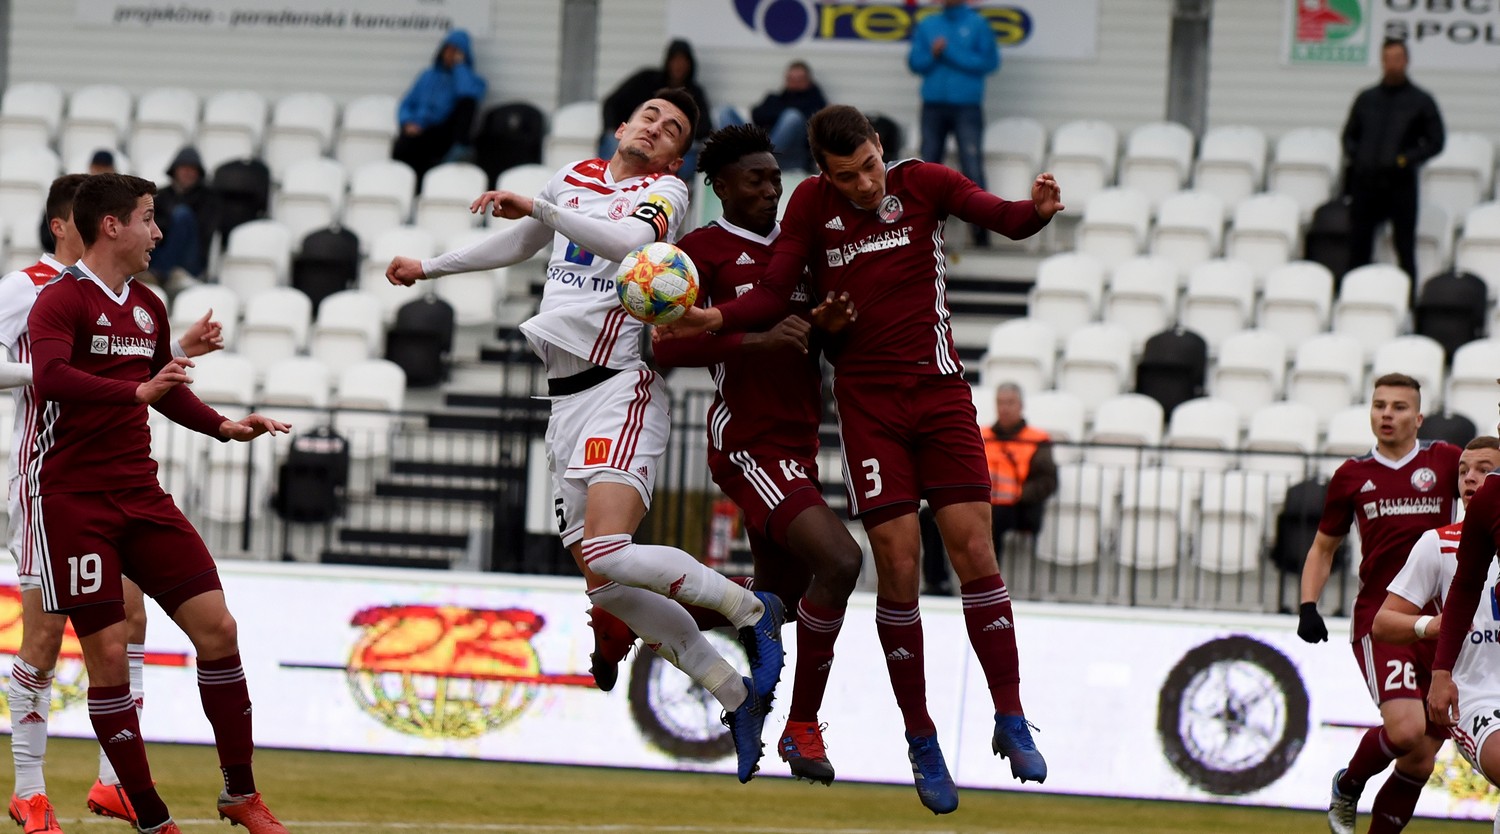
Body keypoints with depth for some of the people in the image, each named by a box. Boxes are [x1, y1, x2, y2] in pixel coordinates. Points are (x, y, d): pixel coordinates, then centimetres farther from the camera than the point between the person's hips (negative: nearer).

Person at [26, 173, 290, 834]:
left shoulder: (147, 307, 14)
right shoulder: (61, 300, -10)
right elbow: (51, 378, -28)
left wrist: (223, 427, 17)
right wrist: (138, 391, -37)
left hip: (140, 496, 7)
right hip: (72, 500, -7)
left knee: (216, 627, -2)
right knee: (107, 651, -7)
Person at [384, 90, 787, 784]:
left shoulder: (665, 191, -1)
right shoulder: (576, 178, 19)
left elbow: (631, 240, -23)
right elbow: (521, 242, 35)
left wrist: (541, 208, -31)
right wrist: (431, 267, 40)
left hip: (618, 390, -7)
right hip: (564, 398, 7)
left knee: (609, 556, -25)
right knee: (604, 585, -2)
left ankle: (751, 610, -4)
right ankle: (737, 698, 7)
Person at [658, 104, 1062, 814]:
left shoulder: (922, 183, -1)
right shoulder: (812, 204, 1)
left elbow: (1003, 218, -14)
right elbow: (773, 297, 2)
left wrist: (1038, 210, -37)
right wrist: (710, 320, -15)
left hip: (940, 389, 0)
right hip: (867, 402, 0)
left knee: (973, 551, -9)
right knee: (898, 564, -6)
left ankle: (1010, 721, -1)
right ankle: (921, 741, 3)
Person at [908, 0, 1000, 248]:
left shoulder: (978, 25, -1)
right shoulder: (927, 25, 11)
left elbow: (989, 62, -9)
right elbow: (915, 61, 8)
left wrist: (950, 53, -14)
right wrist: (932, 53, -13)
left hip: (967, 106, -4)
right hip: (933, 105, 4)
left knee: (972, 170, -10)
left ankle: (980, 231, -9)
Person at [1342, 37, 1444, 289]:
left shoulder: (1421, 102, 4)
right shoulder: (1366, 98, 13)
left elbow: (1435, 142, 3)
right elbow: (1350, 134, 21)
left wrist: (1406, 160, -10)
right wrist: (1353, 156, 1)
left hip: (1400, 182, -3)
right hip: (1365, 181, 3)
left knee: (1404, 247, -2)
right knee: (1359, 246, 3)